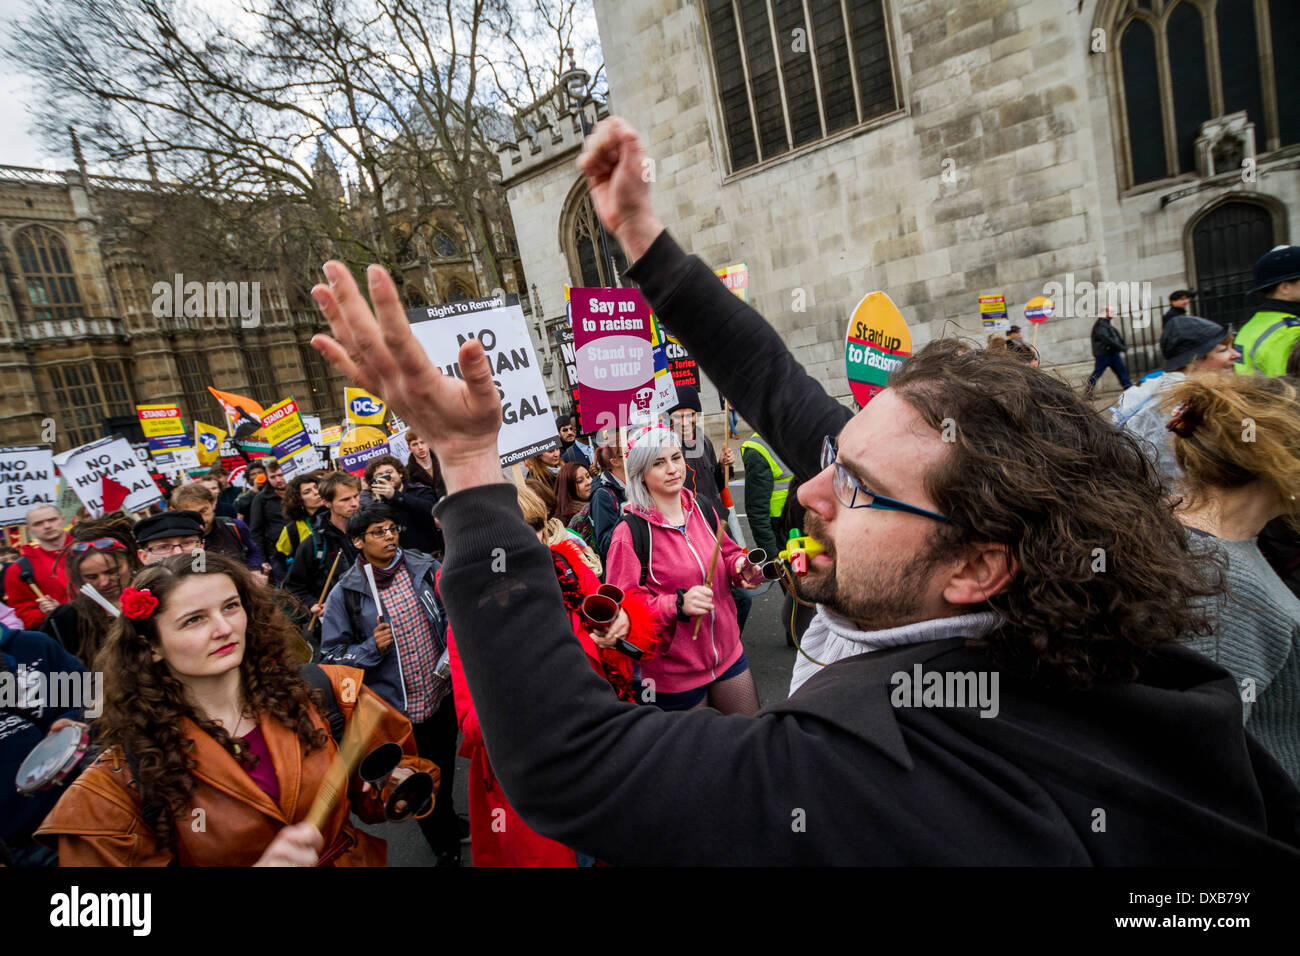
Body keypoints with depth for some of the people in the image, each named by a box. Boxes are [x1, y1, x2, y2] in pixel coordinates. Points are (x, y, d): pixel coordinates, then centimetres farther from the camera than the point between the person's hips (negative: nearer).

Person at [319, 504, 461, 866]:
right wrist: (372, 647, -22)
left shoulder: (425, 568, -5)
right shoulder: (345, 594, -11)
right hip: (398, 709, -2)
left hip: (443, 694, 2)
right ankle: (445, 845, 42)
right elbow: (331, 656, -6)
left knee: (445, 773, 24)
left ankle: (446, 820, 54)